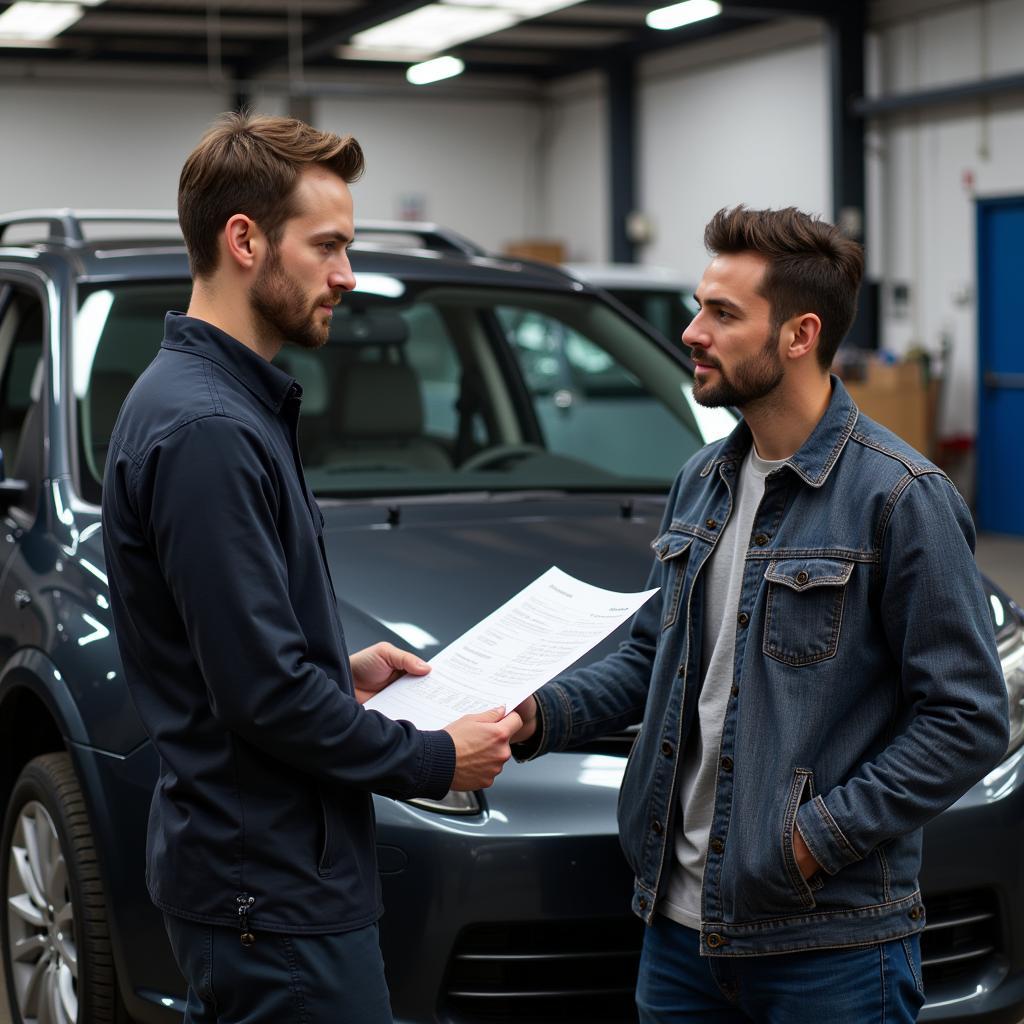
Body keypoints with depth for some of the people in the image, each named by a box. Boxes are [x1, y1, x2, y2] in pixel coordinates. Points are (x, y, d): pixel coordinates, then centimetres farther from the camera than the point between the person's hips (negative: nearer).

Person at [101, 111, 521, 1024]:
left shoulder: (234, 404, 11)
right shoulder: (206, 430, -21)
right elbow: (263, 691, -23)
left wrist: (341, 671, 11)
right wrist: (436, 761, -13)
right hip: (275, 885, -10)